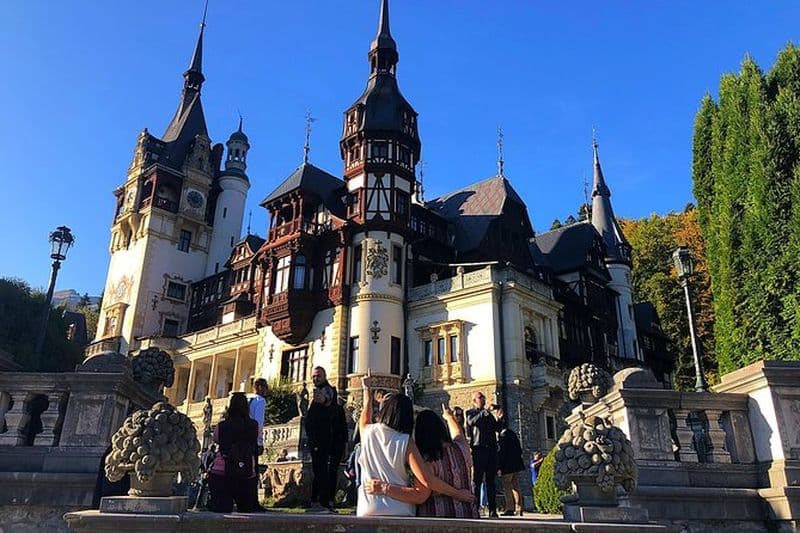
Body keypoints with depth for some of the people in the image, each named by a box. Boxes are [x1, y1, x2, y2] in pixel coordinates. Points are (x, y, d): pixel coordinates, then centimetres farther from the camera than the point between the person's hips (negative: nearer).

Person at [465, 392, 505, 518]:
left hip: (491, 449, 5)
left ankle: (493, 510, 6)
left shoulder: (489, 414, 23)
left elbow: (497, 428, 17)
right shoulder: (470, 413, 7)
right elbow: (471, 421, -14)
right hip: (478, 449, -5)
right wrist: (485, 412, -15)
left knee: (491, 481, 5)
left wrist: (500, 418, 0)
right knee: (476, 481, -5)